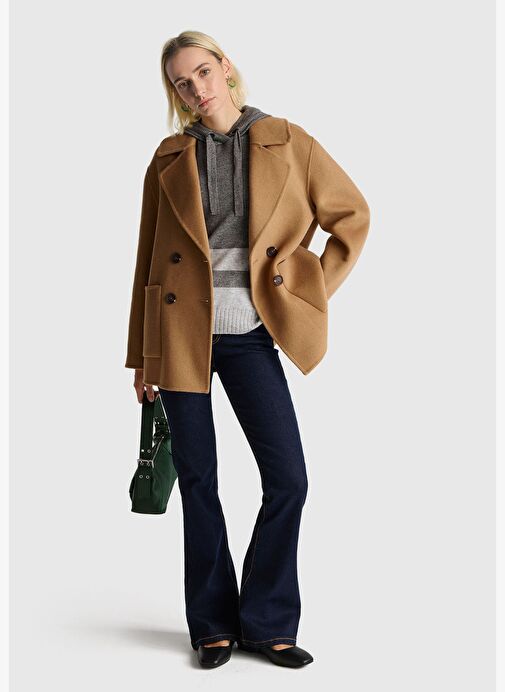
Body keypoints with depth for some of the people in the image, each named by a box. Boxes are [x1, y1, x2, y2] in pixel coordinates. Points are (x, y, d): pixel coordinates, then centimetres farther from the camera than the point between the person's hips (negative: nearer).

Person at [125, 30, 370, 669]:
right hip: (182, 334, 0)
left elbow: (352, 215, 10)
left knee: (288, 480, -4)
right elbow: (147, 257, 9)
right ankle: (214, 626, 20)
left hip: (250, 336, 0)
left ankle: (268, 623, 14)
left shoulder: (285, 141, 3)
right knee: (199, 485, 4)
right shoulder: (170, 157, 6)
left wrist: (316, 294, 5)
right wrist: (141, 356, 8)